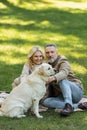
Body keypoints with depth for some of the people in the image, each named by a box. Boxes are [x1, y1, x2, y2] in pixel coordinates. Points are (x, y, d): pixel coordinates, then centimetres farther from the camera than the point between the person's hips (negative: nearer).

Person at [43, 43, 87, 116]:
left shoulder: (63, 61, -8)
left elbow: (64, 73, -33)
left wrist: (54, 78, -54)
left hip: (76, 91, -7)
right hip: (62, 97, 7)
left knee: (62, 79, -33)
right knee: (46, 102, -22)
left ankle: (69, 105, -42)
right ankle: (77, 106, -23)